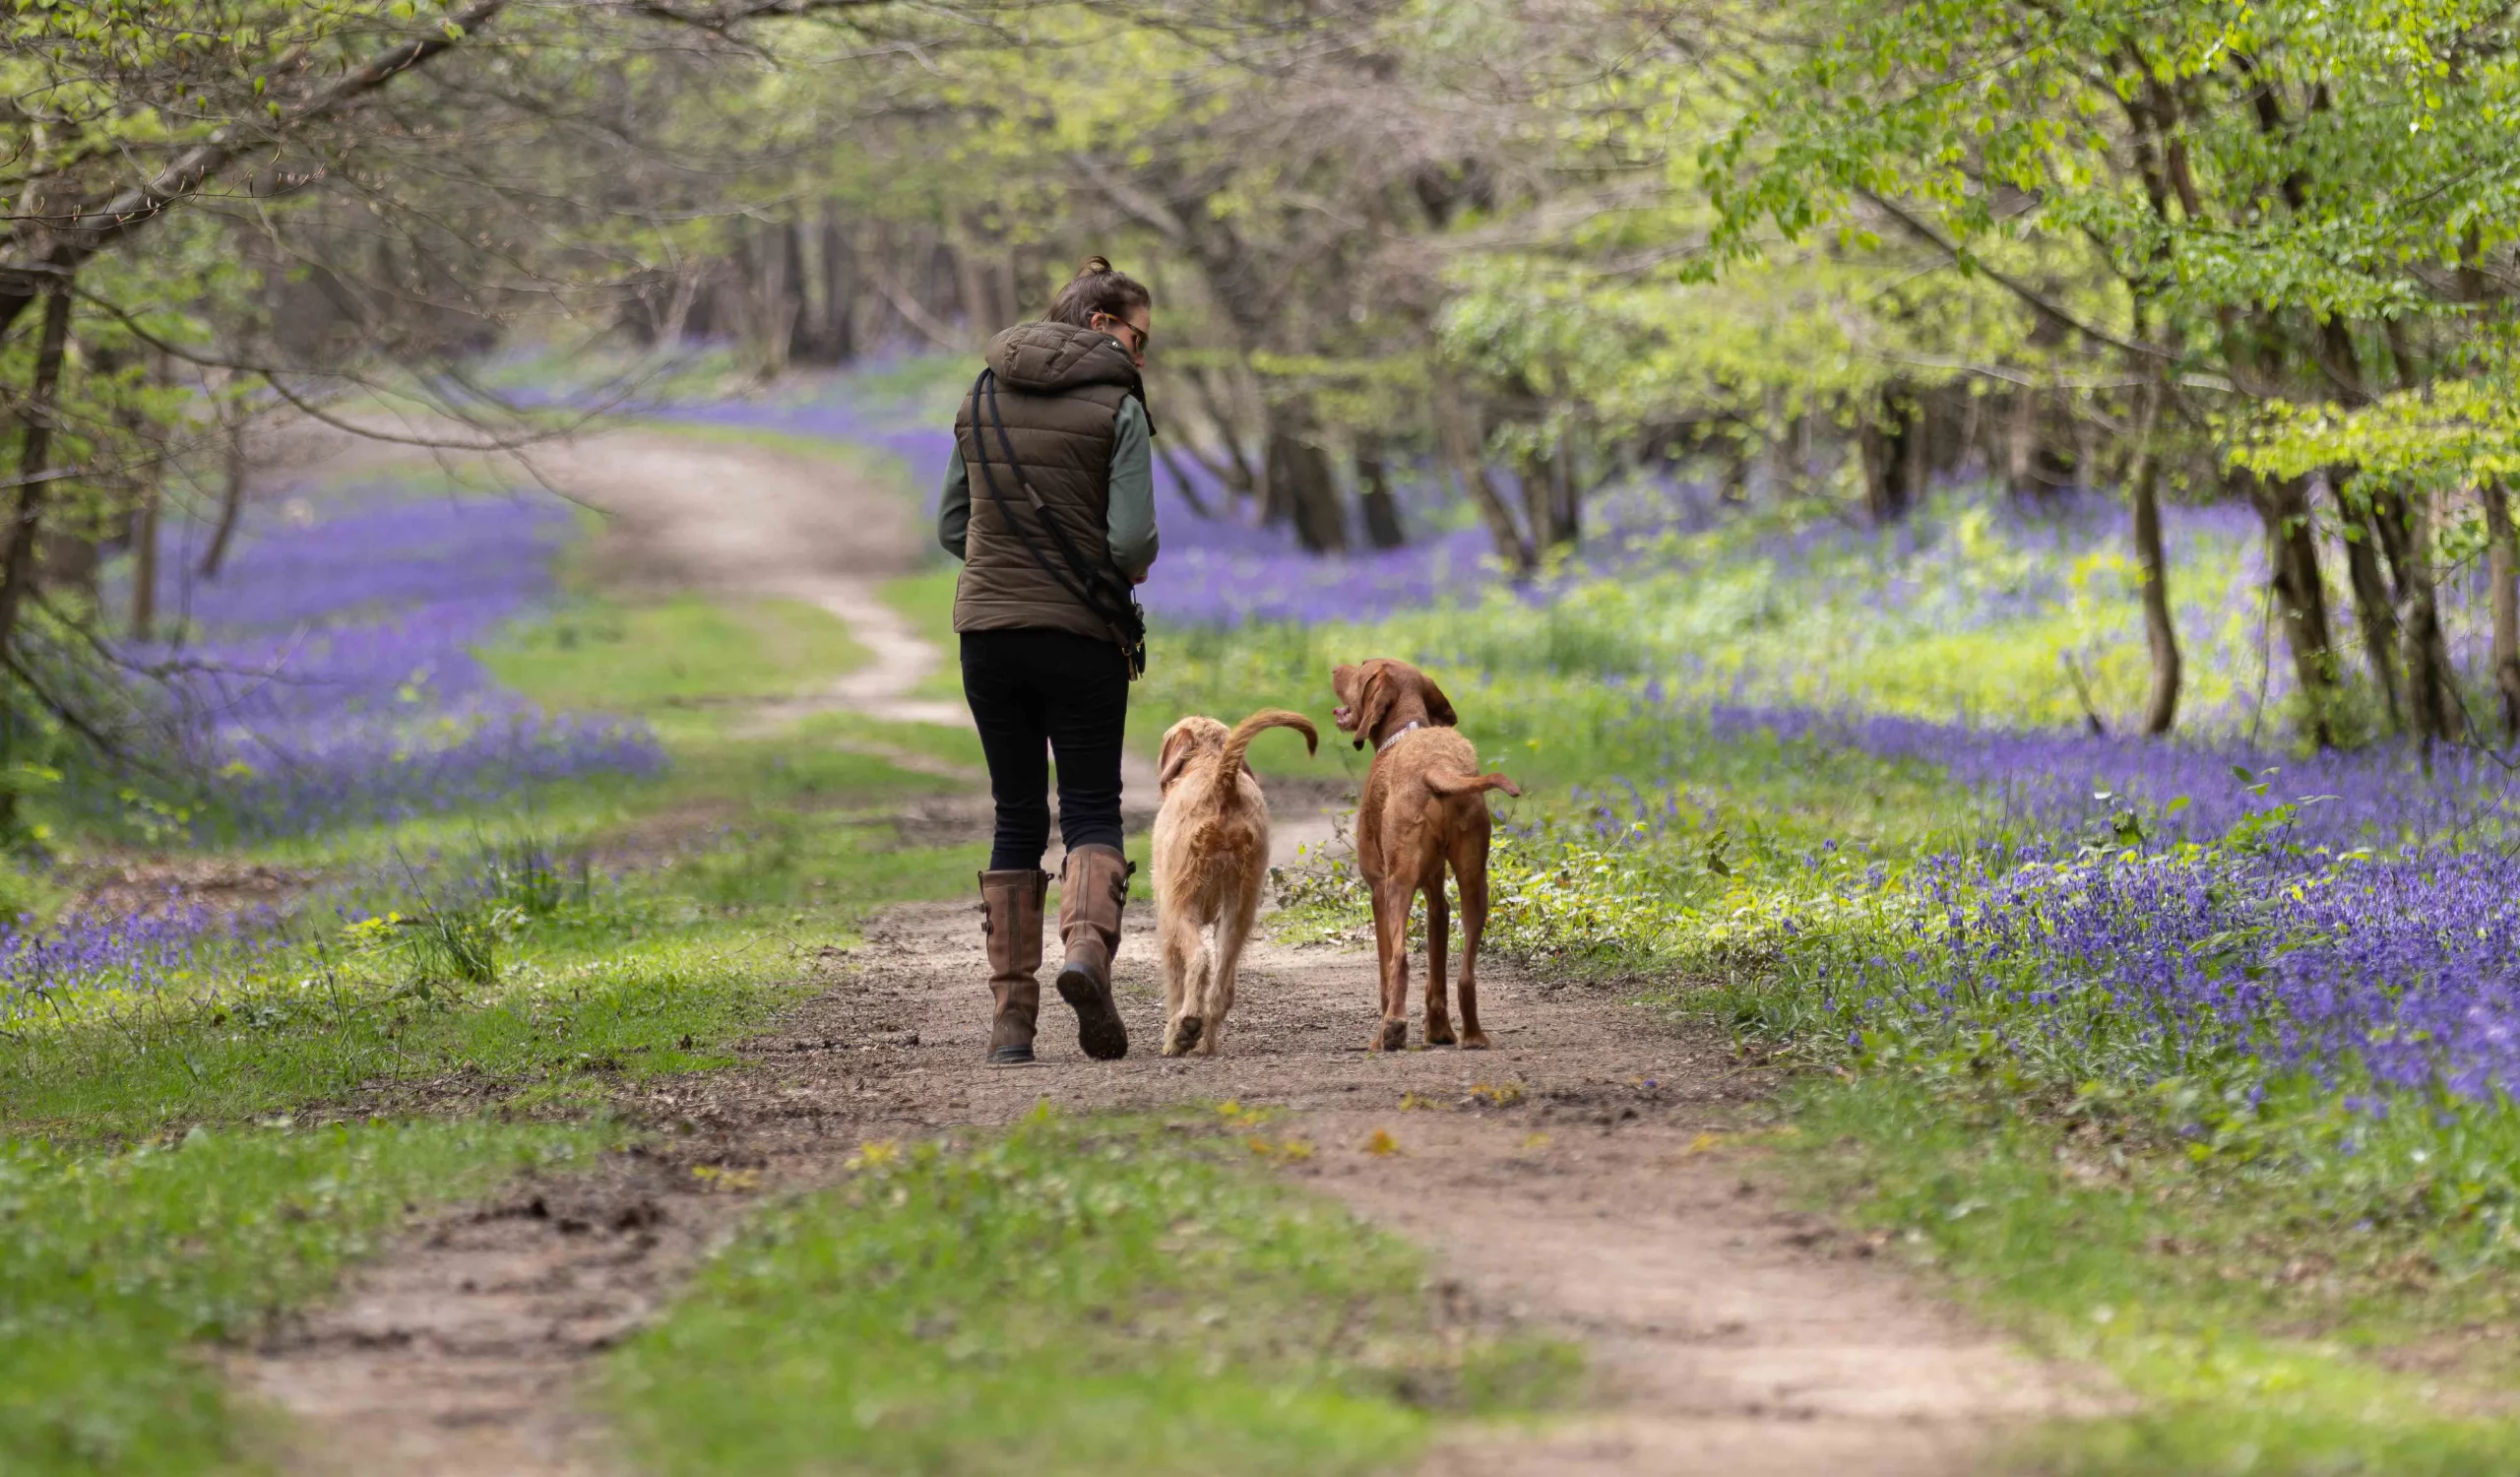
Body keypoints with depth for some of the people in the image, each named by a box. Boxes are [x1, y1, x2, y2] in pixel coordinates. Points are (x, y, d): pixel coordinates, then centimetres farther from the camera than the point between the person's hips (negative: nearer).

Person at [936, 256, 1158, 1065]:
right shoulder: (1117, 407, -6)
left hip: (988, 629, 4)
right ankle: (1087, 945, -22)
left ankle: (1011, 1013, 5)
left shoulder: (983, 399, 9)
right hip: (1081, 633, -4)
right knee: (1091, 807, 6)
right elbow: (1133, 542, -13)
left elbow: (952, 527, 11)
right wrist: (1127, 571, 8)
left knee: (1017, 816, 11)